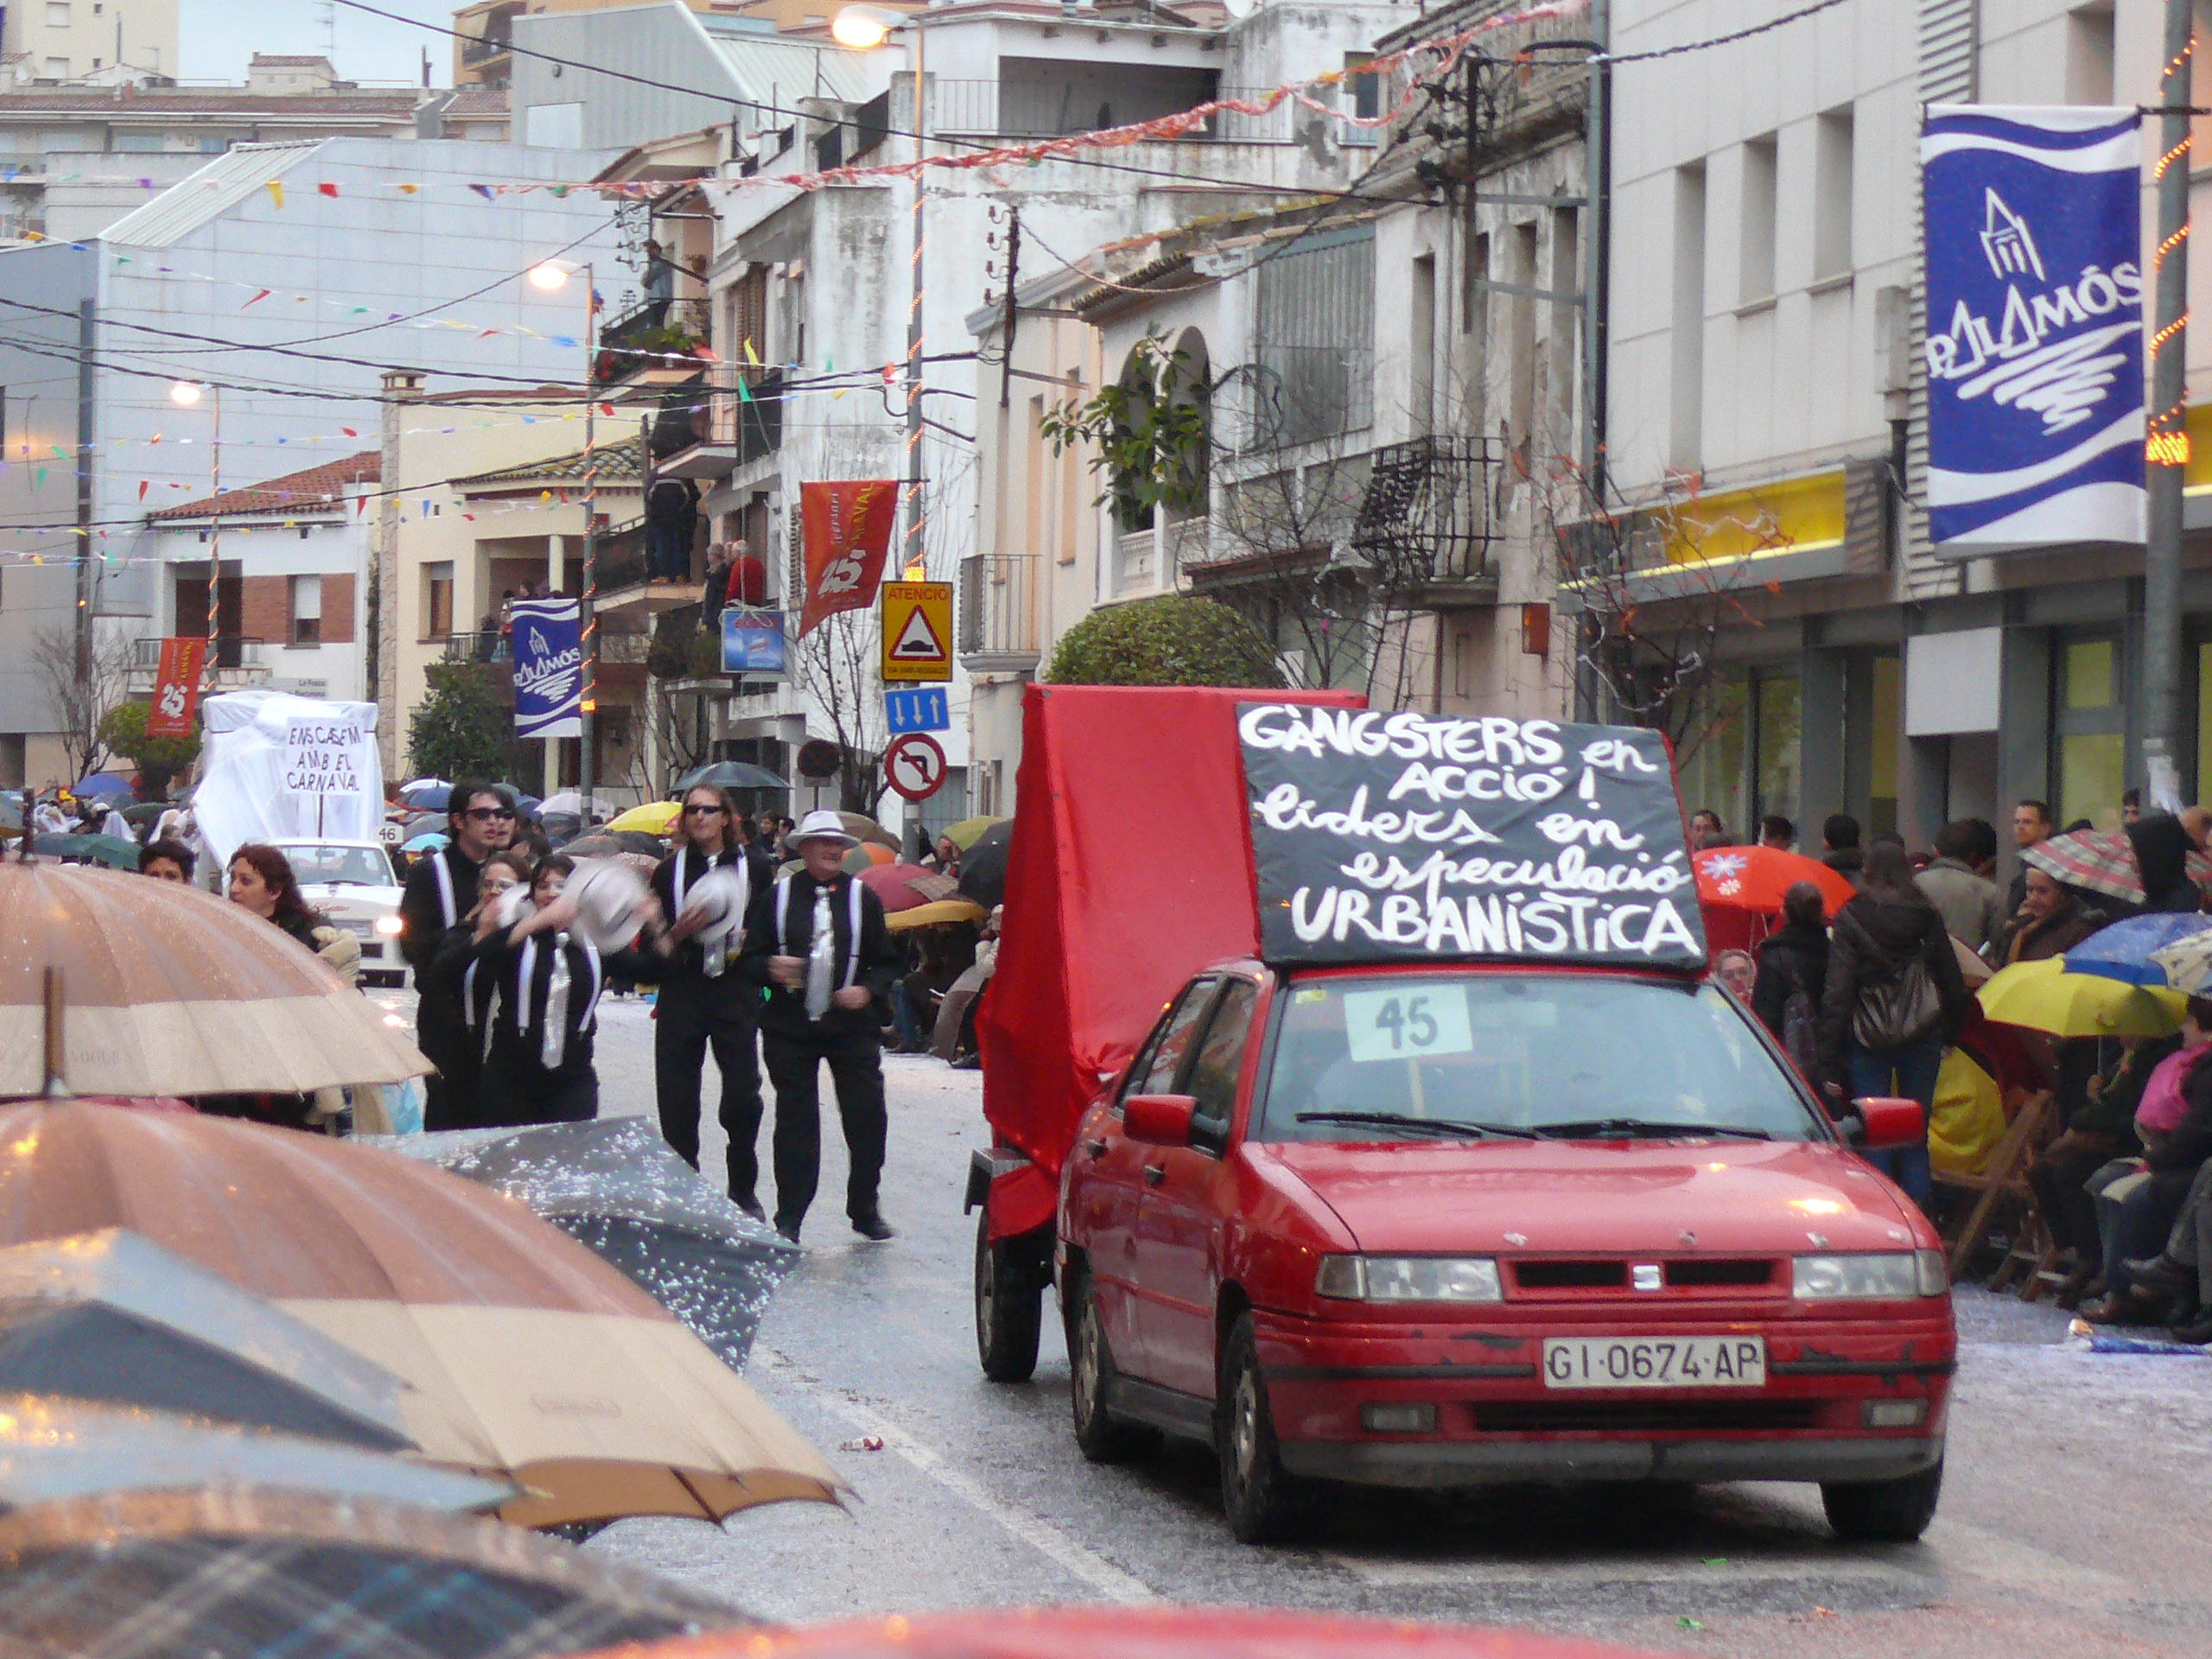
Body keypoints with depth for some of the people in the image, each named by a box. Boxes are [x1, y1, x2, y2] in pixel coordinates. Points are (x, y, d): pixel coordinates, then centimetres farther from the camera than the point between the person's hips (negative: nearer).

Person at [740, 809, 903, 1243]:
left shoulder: (863, 897, 8)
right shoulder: (778, 896, 6)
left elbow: (887, 962, 10)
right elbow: (752, 956, 6)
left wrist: (868, 990, -9)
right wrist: (771, 968, -17)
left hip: (852, 1026, 1)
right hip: (790, 1025, -1)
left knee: (867, 1117, -1)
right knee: (795, 1121, 2)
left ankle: (865, 1209, 14)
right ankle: (789, 1218, 8)